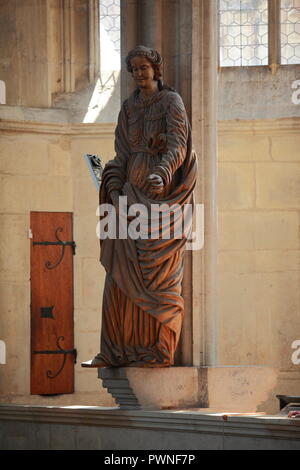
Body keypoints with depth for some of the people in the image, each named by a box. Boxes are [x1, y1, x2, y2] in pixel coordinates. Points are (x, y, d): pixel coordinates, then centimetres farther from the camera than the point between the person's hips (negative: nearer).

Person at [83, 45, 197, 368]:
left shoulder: (172, 102, -3)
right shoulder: (128, 108, 14)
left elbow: (178, 146, -15)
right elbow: (122, 154, 11)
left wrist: (162, 174, -33)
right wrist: (115, 191, -3)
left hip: (162, 194, -5)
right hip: (132, 193, 6)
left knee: (157, 276, -6)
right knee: (121, 274, -1)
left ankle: (159, 351, -3)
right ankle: (118, 350, 1)